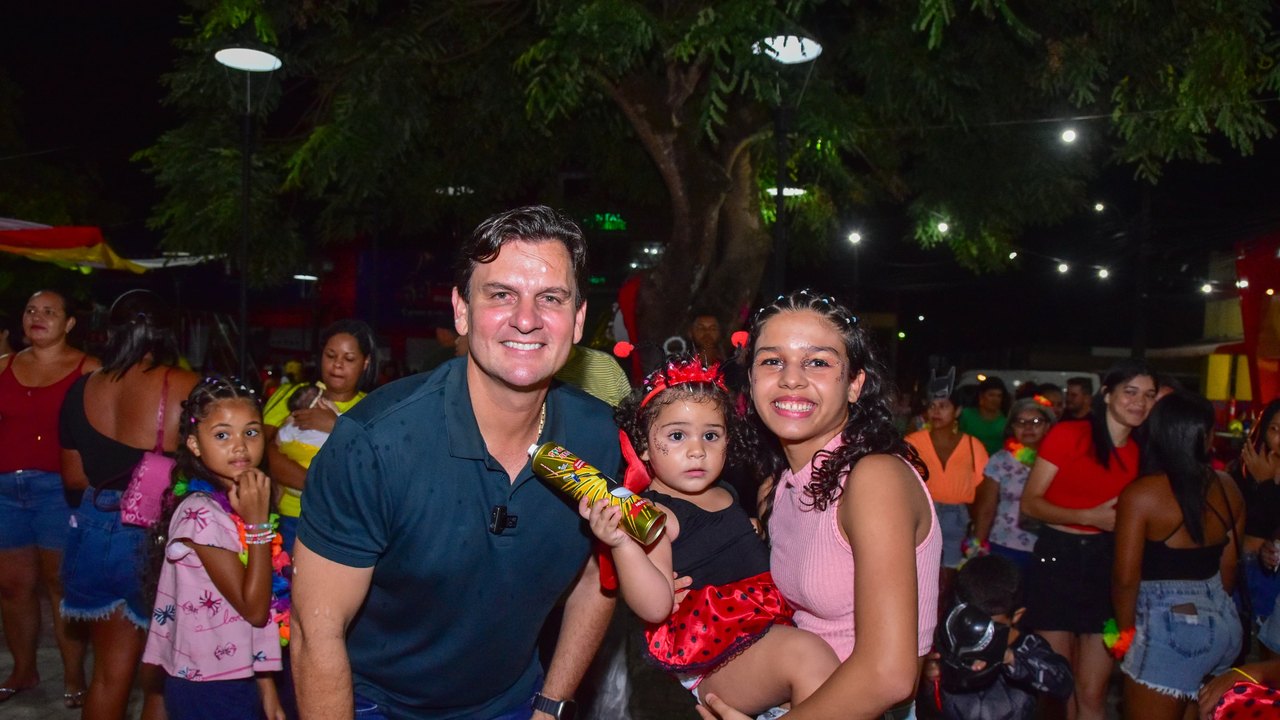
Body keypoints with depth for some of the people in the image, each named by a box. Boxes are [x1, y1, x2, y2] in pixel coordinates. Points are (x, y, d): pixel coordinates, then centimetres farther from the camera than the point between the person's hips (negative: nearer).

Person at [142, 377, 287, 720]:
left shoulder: (236, 503, 4)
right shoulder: (201, 513, -21)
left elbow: (261, 604, 7)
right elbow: (254, 609, -19)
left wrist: (265, 686, 8)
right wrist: (258, 524, -23)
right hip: (209, 690, -7)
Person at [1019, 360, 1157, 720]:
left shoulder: (1141, 452, 6)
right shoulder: (1068, 434, -7)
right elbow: (1030, 502, -10)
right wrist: (1090, 517, -19)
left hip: (1106, 564, 3)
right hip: (1056, 558, -3)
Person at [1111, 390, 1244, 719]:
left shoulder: (1141, 494, -14)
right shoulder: (1227, 488, 3)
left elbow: (1125, 578, -14)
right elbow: (1228, 567, 12)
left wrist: (1125, 631, 1)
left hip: (1169, 628, -7)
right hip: (1225, 624, 7)